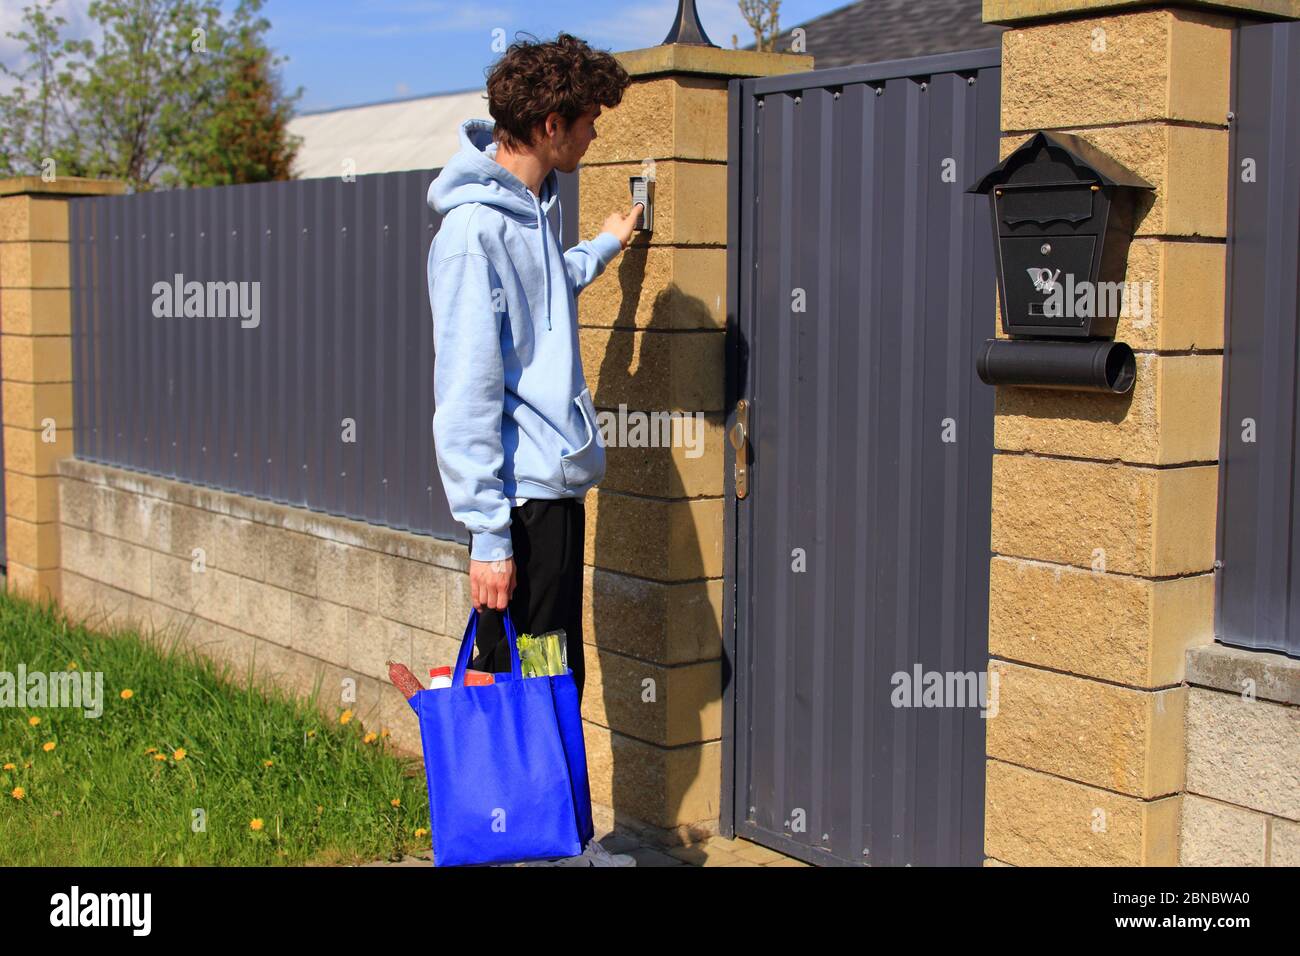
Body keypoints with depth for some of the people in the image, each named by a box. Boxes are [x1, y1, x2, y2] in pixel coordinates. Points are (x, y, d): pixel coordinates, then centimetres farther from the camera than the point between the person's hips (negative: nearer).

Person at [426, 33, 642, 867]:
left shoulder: (532, 204, 11)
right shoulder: (474, 227, -18)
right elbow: (466, 394, -20)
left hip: (561, 481, 10)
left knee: (559, 677, 17)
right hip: (520, 492, -10)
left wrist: (601, 250, 42)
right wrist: (487, 534, -21)